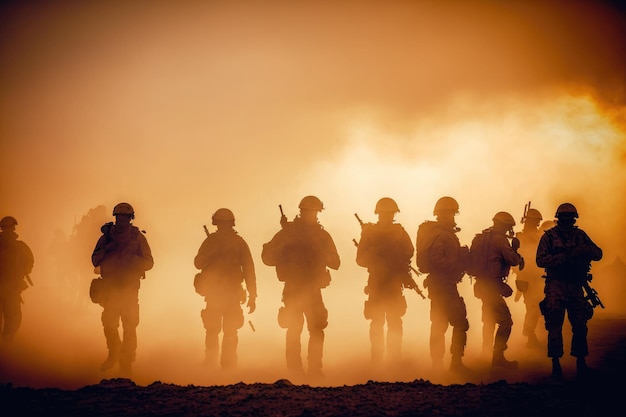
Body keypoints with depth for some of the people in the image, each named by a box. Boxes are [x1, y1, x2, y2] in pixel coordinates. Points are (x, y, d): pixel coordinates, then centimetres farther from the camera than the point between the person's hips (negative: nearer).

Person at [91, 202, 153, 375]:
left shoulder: (138, 238, 2)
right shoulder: (106, 237, 7)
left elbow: (149, 263, 1)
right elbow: (95, 260, 5)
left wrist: (131, 258, -16)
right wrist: (106, 249, -13)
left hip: (130, 288, -1)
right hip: (111, 287, 2)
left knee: (129, 326, -4)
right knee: (109, 323, -3)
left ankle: (126, 361, 3)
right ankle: (114, 353, 21)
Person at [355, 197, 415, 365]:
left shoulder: (399, 231, 7)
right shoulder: (369, 232, 0)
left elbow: (409, 252, -2)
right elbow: (361, 259, -6)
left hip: (395, 282, 2)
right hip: (376, 282, -2)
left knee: (395, 322, 2)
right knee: (377, 323, -1)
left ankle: (394, 357, 8)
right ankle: (377, 359, 3)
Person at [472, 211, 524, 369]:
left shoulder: (484, 236, 13)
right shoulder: (500, 239, -15)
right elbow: (513, 260, -16)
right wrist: (515, 248, 3)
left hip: (483, 283, 10)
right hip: (492, 285, -10)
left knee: (489, 319, 25)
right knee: (505, 321, -11)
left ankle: (486, 353, 36)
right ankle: (498, 356, -15)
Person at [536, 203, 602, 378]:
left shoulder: (580, 235, 11)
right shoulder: (549, 236, 1)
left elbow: (598, 254, 8)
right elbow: (540, 260, -8)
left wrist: (586, 249, -15)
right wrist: (564, 256, -19)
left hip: (576, 286, 3)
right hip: (556, 286, -3)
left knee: (580, 325, 5)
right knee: (555, 326, -5)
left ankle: (580, 361, 16)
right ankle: (555, 362, 1)